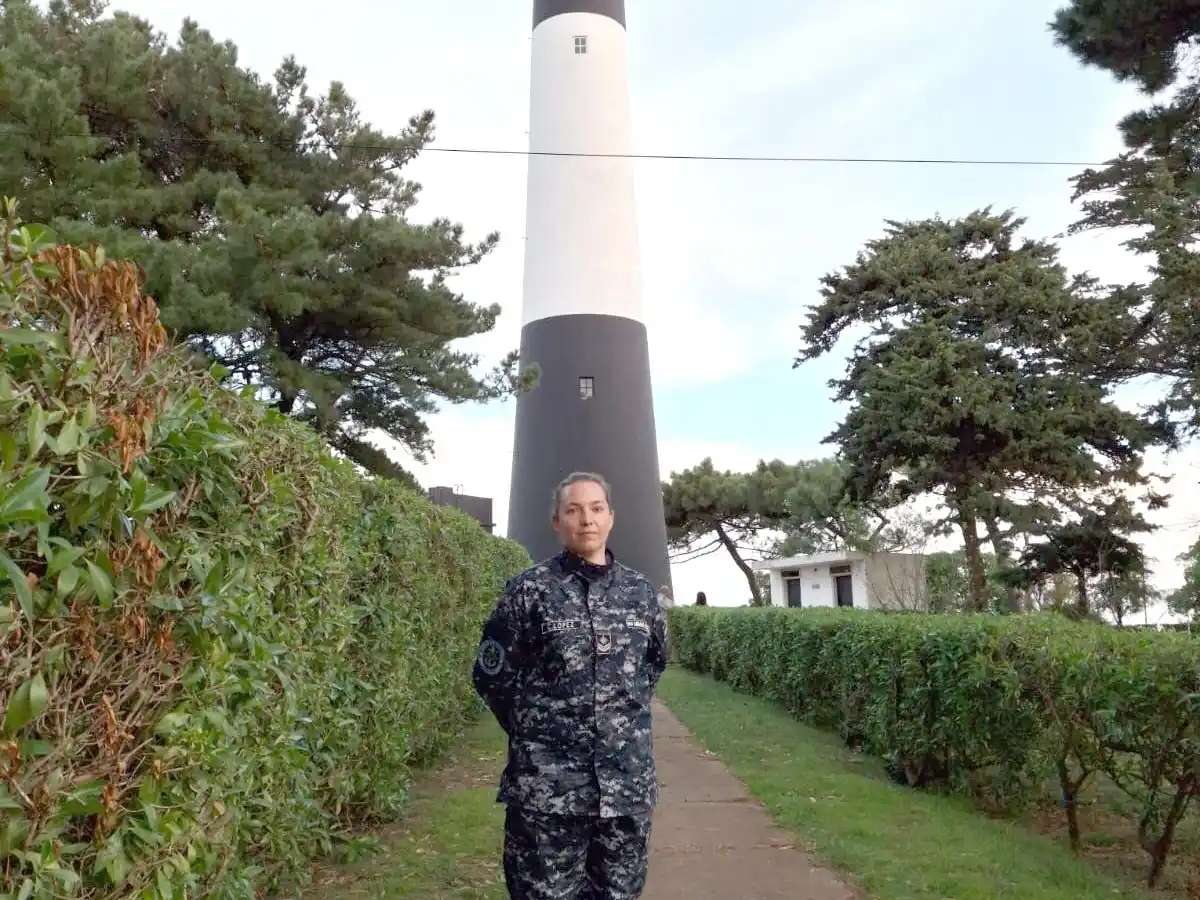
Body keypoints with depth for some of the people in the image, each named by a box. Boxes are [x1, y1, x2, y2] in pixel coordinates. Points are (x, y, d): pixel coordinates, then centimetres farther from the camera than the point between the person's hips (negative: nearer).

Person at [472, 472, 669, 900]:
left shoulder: (640, 591, 5)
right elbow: (490, 675, 0)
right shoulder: (529, 589, -6)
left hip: (628, 783, 4)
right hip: (546, 785, -3)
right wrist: (534, 731, 6)